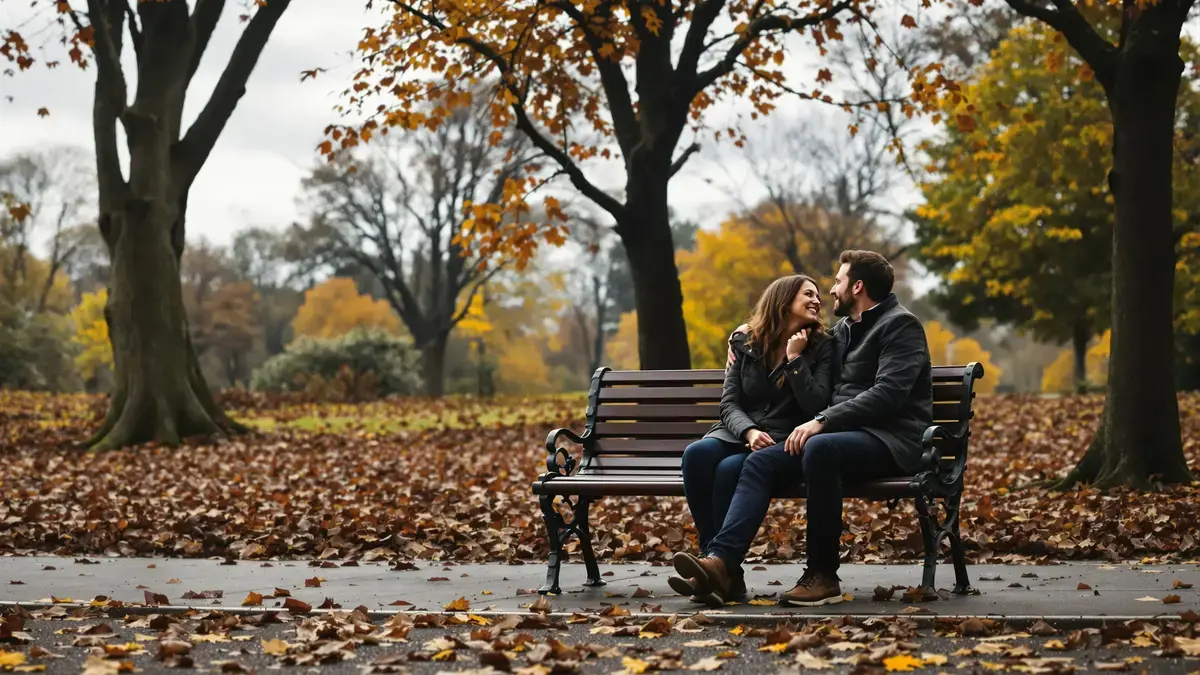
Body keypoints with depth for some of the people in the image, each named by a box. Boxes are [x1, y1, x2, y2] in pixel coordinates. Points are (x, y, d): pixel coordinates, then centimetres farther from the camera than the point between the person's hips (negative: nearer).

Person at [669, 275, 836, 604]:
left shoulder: (820, 346, 5)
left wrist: (795, 359, -9)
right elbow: (729, 402, 4)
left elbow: (816, 406, -7)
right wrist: (749, 431, -16)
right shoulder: (747, 344, 12)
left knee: (730, 469, -34)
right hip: (740, 433, 3)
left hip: (786, 442, -3)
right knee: (696, 453, -31)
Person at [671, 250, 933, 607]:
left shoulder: (900, 325, -1)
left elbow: (887, 394, -16)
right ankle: (721, 562, -32)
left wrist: (822, 421, -24)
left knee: (819, 448, -38)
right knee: (760, 461, -15)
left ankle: (823, 576, -29)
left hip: (890, 440, -8)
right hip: (845, 434, 8)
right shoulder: (843, 329, 25)